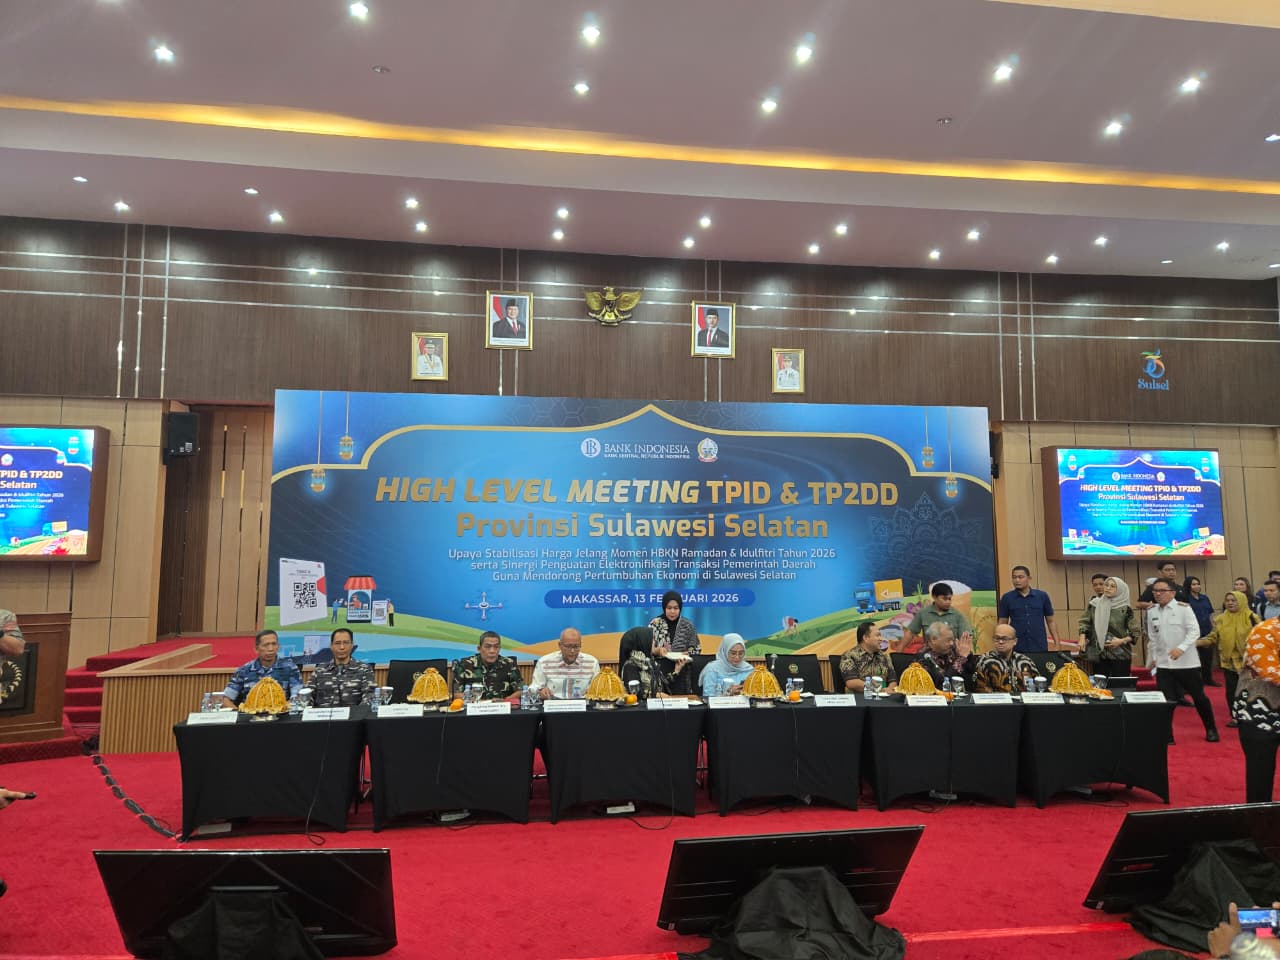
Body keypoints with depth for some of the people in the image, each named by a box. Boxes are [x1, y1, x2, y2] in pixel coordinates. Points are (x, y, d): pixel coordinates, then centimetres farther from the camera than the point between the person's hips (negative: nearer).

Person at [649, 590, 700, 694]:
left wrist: (686, 653, -11)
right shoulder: (655, 624, -1)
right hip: (659, 672, -1)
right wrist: (657, 650, -21)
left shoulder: (687, 625, 3)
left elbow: (696, 648, 8)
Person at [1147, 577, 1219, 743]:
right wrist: (1152, 658, 15)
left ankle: (1211, 729, 33)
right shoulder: (1151, 612, 4)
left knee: (1199, 697, 12)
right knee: (1166, 701, 1)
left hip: (1187, 662, -3)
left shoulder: (1183, 608, -9)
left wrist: (1181, 648, -28)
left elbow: (1194, 631, -16)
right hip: (1163, 664, 3)